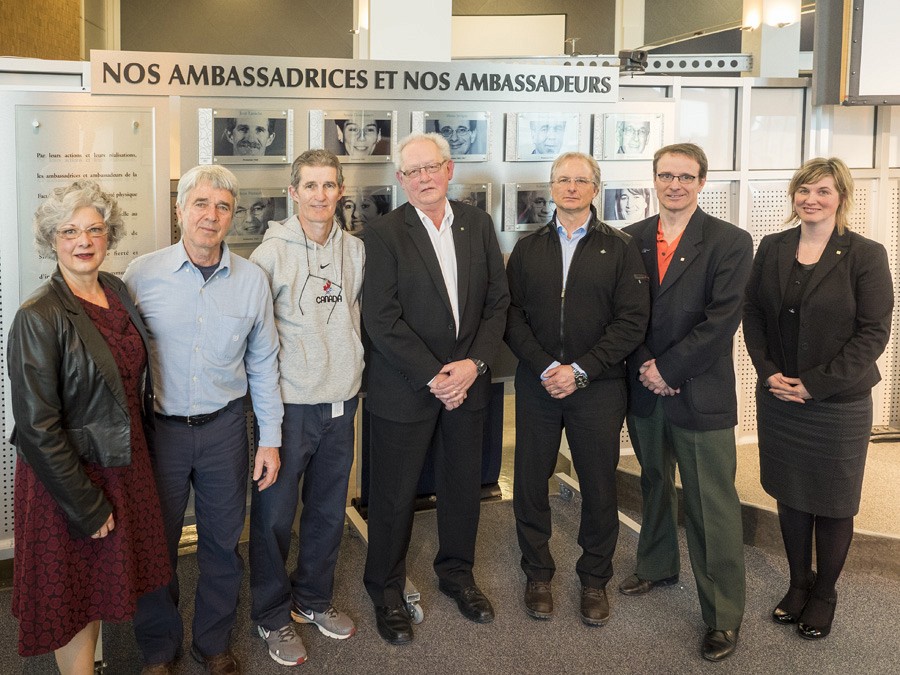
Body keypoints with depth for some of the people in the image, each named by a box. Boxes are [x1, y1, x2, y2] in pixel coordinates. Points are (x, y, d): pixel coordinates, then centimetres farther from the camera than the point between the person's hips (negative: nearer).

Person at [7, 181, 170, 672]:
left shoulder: (117, 291, 2)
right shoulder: (38, 317, -20)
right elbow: (36, 428, -20)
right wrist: (87, 506, -17)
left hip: (123, 464, 7)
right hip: (68, 479, -7)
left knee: (99, 588, 21)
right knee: (73, 598, 10)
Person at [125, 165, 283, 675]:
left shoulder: (253, 280, -2)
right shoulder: (142, 275, -6)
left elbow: (263, 364, 5)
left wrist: (270, 439, 3)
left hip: (224, 427, 1)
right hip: (157, 427, -1)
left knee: (223, 542, 13)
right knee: (156, 543, 12)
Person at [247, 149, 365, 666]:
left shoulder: (356, 251, 4)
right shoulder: (272, 253, -9)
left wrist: (351, 370, 10)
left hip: (342, 401, 5)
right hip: (289, 404, -4)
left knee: (329, 510, 16)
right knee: (275, 514, 6)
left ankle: (314, 598, 36)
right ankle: (272, 615, 24)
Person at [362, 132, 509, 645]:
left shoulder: (478, 224, 4)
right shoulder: (384, 234, -9)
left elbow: (497, 300, 4)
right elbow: (382, 320, -14)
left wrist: (475, 363, -9)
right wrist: (433, 377, -16)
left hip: (467, 379, 4)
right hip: (405, 387, -4)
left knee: (464, 485, 17)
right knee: (395, 495, 7)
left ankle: (457, 573, 38)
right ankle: (387, 591, 27)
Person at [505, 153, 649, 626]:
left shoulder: (620, 248, 2)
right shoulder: (527, 249, 9)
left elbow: (632, 320, -5)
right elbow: (512, 315, 3)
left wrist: (581, 370, -13)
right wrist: (545, 366, -11)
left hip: (598, 387, -2)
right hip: (537, 384, 2)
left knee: (600, 485, 6)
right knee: (530, 481, 7)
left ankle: (594, 578, 24)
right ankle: (537, 573, 25)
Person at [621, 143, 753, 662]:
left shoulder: (730, 242, -6)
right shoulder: (631, 239, 6)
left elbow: (722, 320, -13)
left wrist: (667, 368, -15)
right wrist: (645, 367, -9)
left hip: (701, 394, -4)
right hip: (644, 389, 4)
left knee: (713, 508, 0)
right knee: (654, 487, 21)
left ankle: (725, 615, 12)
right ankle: (658, 567, 42)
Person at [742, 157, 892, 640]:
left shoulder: (865, 255, -9)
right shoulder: (771, 249, 3)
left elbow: (874, 332, -11)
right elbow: (752, 313, 6)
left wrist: (815, 383, -15)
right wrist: (768, 372, -7)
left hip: (838, 402, -3)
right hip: (778, 397, 4)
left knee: (833, 504, 9)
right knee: (790, 496, 14)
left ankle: (824, 593, 28)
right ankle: (798, 584, 32)